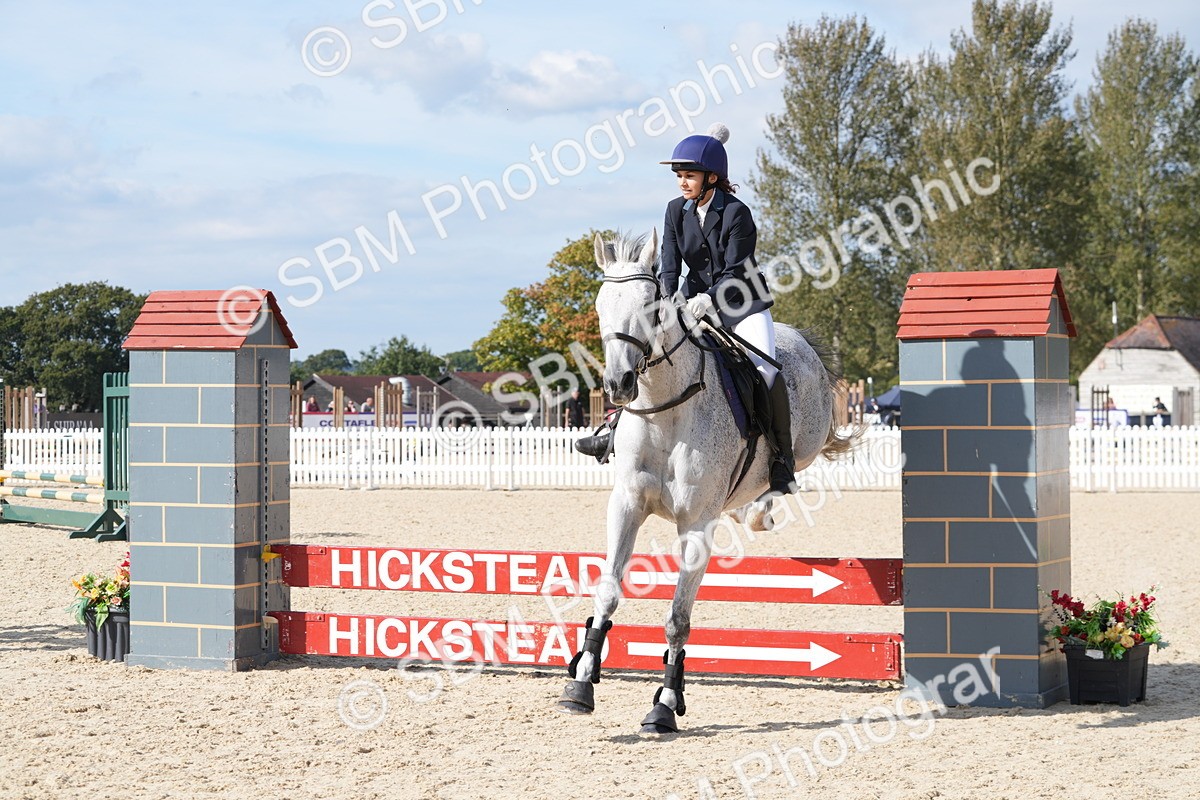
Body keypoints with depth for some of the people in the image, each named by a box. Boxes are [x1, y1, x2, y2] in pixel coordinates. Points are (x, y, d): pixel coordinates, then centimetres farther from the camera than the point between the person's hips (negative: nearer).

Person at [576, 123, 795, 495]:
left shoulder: (736, 213, -15)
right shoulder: (676, 211, 0)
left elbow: (736, 273, -19)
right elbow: (669, 264, -3)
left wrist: (708, 299, -33)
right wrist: (671, 299, -22)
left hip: (742, 304, -5)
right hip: (695, 300, 5)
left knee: (765, 370, -22)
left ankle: (782, 458, -13)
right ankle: (619, 430, -2)